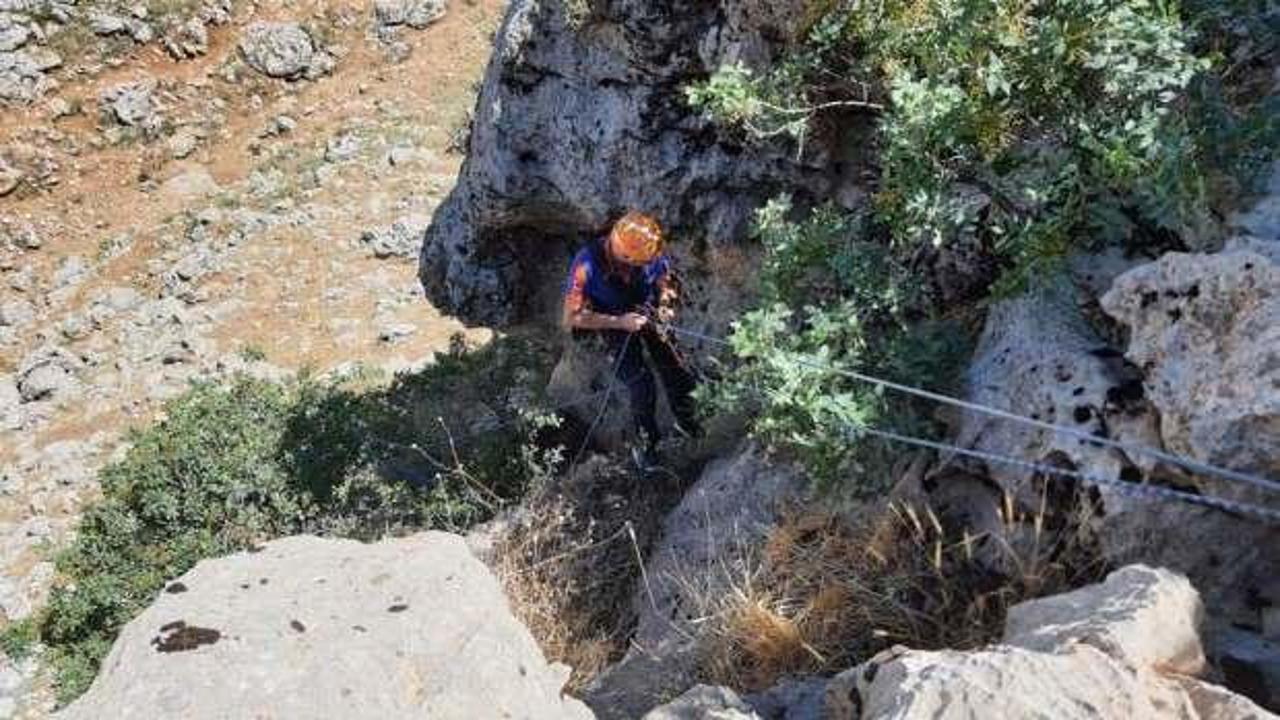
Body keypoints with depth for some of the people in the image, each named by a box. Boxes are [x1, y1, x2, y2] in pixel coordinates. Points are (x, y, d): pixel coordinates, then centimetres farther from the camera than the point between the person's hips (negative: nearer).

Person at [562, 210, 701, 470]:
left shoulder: (651, 253, -23)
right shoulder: (587, 266, -34)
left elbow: (665, 278, 0)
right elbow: (572, 317, -26)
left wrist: (665, 305, -19)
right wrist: (619, 322, -33)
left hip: (647, 313, 3)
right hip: (612, 323, -3)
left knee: (678, 373, 1)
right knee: (641, 385, -13)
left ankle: (686, 422, 30)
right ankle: (646, 441, 14)